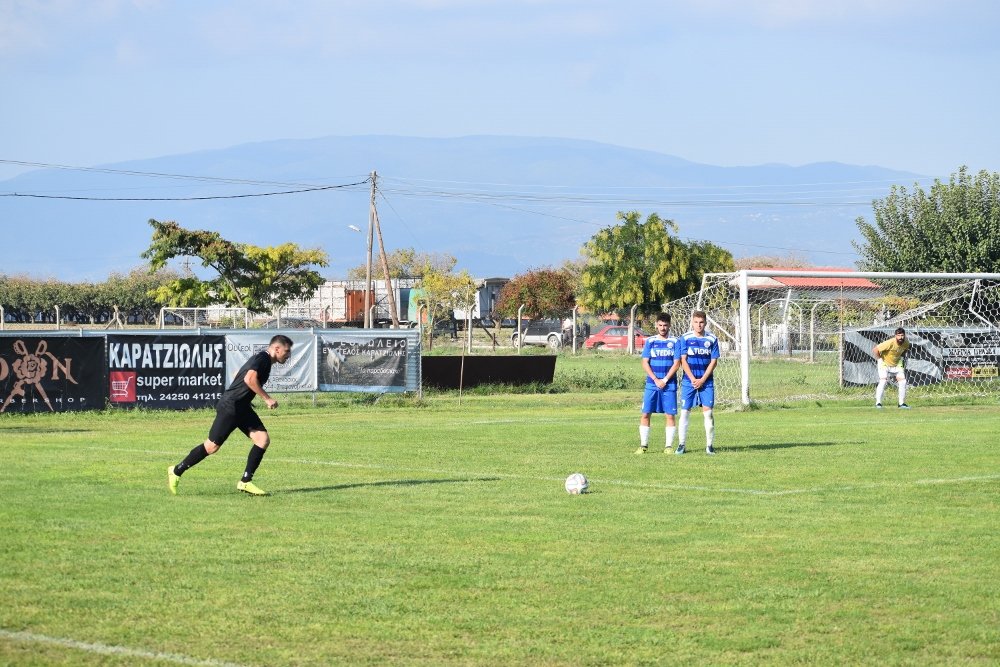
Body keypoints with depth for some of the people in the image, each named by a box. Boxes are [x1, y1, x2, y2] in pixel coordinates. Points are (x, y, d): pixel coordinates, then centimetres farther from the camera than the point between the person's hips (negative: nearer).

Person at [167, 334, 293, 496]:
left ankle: (245, 482, -1)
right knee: (212, 446, -3)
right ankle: (176, 471, 12)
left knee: (263, 439, -5)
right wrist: (267, 399, -24)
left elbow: (237, 374, 26)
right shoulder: (262, 358, -14)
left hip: (242, 408, 10)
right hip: (230, 407, -10)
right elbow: (249, 379, -30)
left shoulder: (262, 359, 16)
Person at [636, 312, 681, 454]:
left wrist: (665, 380, -10)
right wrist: (656, 380, -8)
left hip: (669, 384, -1)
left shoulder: (674, 342, 3)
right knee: (645, 414, -3)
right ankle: (643, 445, 2)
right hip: (652, 384, 1)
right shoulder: (650, 341, 7)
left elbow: (676, 364, -2)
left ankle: (669, 446, 3)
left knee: (670, 415, -2)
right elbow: (645, 363, 3)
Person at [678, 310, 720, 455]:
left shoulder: (712, 339, 2)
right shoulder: (685, 338, 0)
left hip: (706, 381, 0)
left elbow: (713, 361, 1)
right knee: (685, 412, -1)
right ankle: (682, 444, 4)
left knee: (708, 412, -4)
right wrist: (693, 379, -10)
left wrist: (702, 380, -8)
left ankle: (710, 445, 2)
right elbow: (683, 360, -2)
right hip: (689, 381, 0)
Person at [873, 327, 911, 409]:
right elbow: (875, 350, -30)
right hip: (885, 363, -6)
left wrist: (902, 357, 3)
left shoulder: (906, 343, -13)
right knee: (883, 381, -21)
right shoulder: (890, 343, -32)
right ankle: (878, 403, -13)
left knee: (903, 381, -2)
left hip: (897, 364, 6)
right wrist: (880, 360, -21)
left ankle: (902, 403, 9)